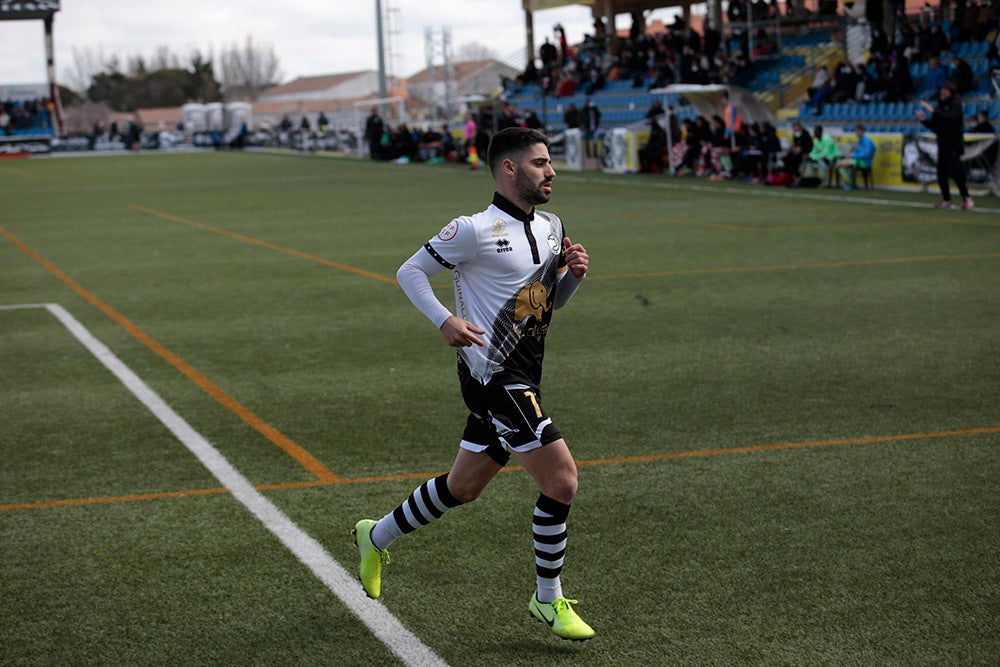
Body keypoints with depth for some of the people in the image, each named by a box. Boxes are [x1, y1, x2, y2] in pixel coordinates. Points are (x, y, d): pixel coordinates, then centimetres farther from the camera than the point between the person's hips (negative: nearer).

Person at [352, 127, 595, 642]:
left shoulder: (551, 228, 12)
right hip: (494, 375, -9)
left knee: (461, 488, 19)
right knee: (561, 480, -12)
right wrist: (445, 320, -20)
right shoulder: (477, 230, -12)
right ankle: (548, 600, 3)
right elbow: (409, 272, -5)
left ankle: (376, 536, 41)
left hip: (519, 379, 9)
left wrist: (573, 274, 1)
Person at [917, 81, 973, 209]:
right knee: (941, 173, 5)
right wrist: (924, 120, -3)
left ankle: (966, 197, -3)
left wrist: (933, 111, -32)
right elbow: (934, 126, 15)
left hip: (954, 145, -7)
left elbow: (949, 117, -27)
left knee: (955, 171, -13)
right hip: (942, 145, 7)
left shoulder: (955, 104, -7)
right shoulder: (940, 106, 14)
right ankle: (946, 200, 15)